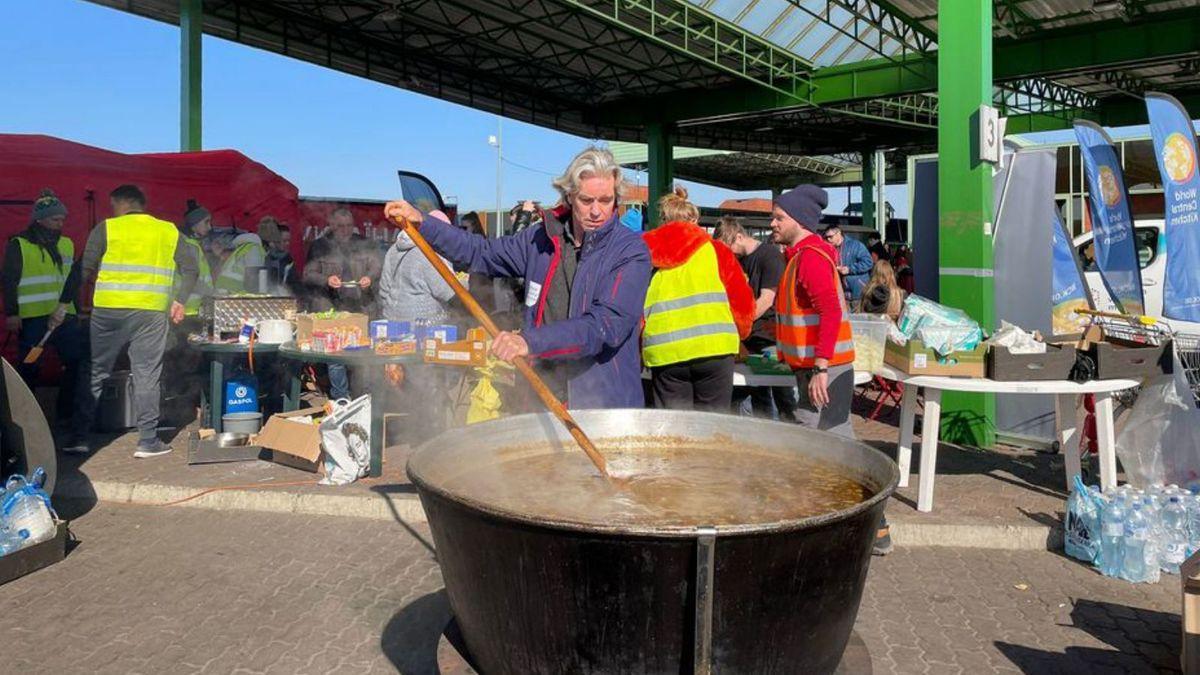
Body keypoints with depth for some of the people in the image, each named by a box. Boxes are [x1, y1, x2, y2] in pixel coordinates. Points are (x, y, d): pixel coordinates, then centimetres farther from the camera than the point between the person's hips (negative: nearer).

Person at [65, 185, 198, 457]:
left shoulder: (105, 229, 2)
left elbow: (86, 271, -2)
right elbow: (191, 268, 7)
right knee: (147, 376, 4)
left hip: (108, 310, -1)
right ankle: (148, 441, 4)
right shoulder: (169, 231, 8)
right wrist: (179, 300, 13)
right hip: (152, 313, 1)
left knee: (96, 372, 11)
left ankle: (80, 435, 16)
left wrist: (101, 281, 18)